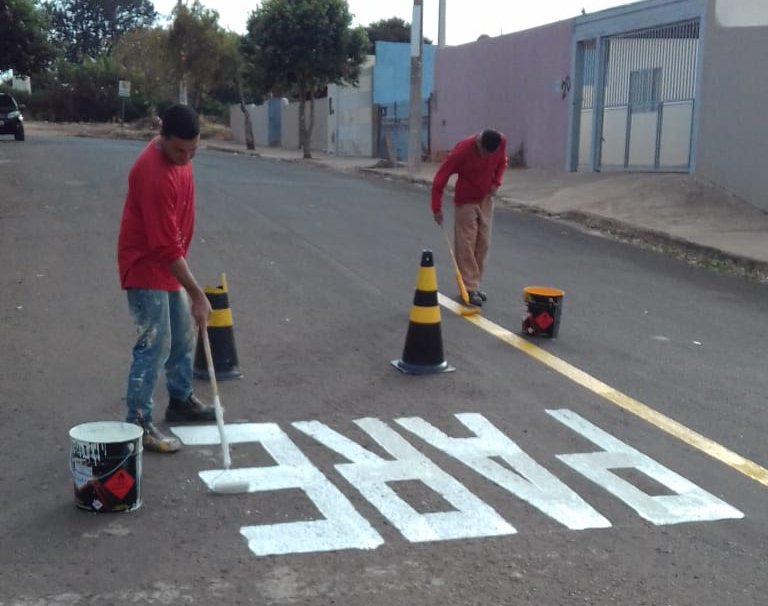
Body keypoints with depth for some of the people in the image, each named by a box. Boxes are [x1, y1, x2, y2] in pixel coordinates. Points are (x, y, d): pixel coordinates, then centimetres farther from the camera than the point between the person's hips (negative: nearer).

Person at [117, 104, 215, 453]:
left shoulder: (178, 155, -2)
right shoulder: (153, 174, -30)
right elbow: (166, 247, -30)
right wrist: (198, 295, -29)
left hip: (168, 263, 9)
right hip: (146, 267, -9)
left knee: (183, 336, 18)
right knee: (155, 345, -9)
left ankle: (181, 401, 35)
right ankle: (138, 424, -1)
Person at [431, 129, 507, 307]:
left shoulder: (501, 142, -15)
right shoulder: (462, 150, -28)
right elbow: (440, 178, -23)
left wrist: (496, 182, -8)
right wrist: (437, 208, -24)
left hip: (486, 200, 5)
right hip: (466, 201, -5)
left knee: (483, 243, 8)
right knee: (466, 245, -6)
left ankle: (475, 285, 18)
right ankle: (469, 289, -2)